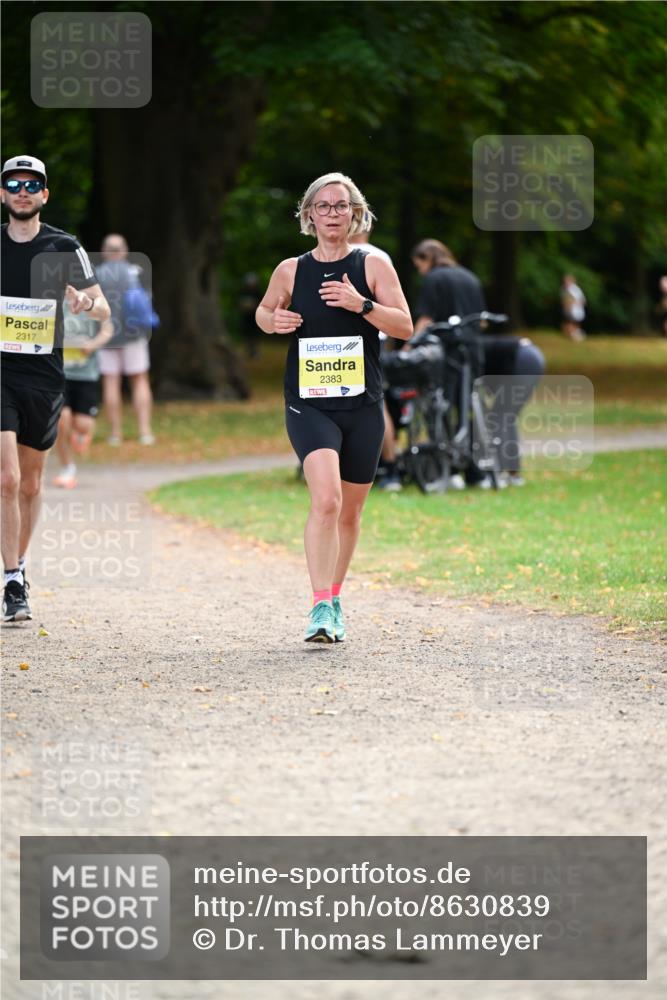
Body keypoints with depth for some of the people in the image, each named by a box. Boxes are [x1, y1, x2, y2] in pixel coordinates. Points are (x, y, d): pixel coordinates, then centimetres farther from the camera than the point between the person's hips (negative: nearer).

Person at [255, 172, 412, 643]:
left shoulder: (373, 266, 2)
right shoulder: (291, 270, 4)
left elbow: (405, 327, -3)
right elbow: (265, 311, 22)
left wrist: (362, 304, -17)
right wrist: (273, 320, -2)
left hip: (363, 407, 2)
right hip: (309, 405, -2)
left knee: (349, 510, 11)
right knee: (325, 499, -22)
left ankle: (334, 598, 31)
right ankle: (321, 606, -23)